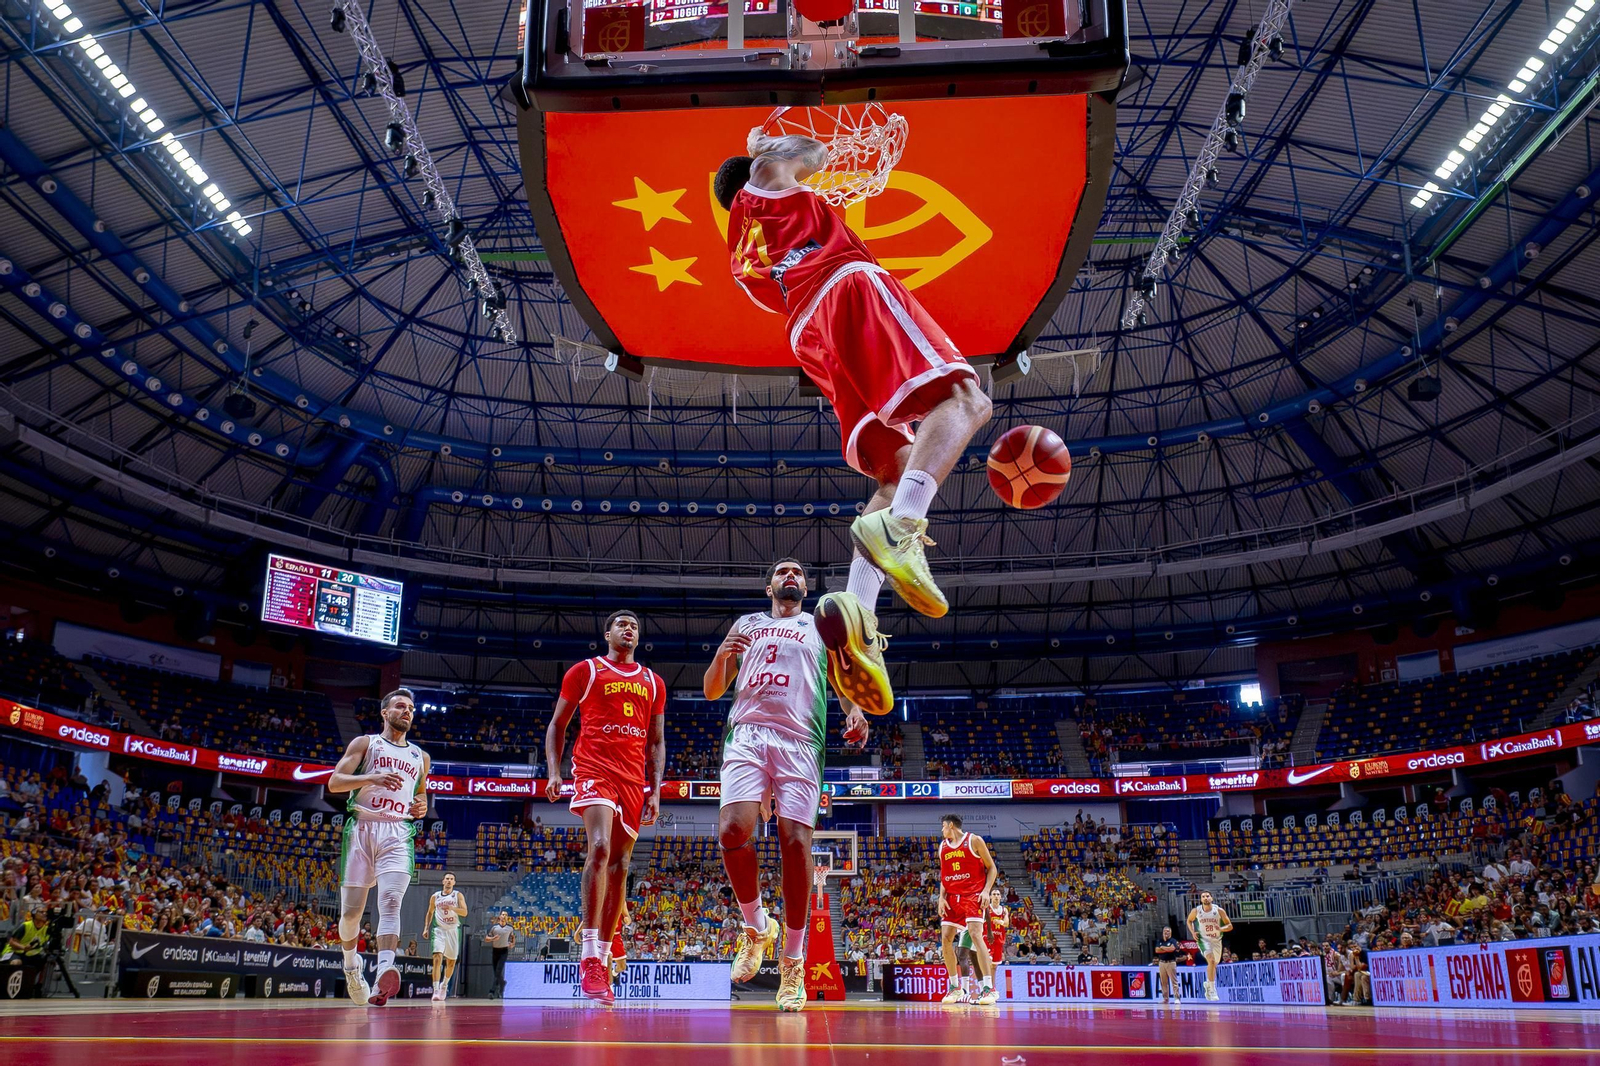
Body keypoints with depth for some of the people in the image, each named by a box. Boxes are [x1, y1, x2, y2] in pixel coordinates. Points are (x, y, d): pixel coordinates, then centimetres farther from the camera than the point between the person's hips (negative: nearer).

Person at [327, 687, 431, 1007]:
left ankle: (383, 973, -34)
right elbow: (334, 782, -1)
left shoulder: (420, 757, 20)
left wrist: (422, 807, 9)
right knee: (351, 910, 2)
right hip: (362, 828, -1)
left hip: (398, 832, 1)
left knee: (391, 901, -20)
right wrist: (372, 778, -18)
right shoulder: (365, 743, 9)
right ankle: (351, 963, 30)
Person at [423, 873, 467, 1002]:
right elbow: (430, 913, 18)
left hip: (453, 930, 1)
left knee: (451, 962, 10)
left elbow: (464, 912, -11)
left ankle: (444, 985, 36)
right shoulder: (435, 896, 6)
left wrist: (452, 908, -27)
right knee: (437, 958, -20)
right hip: (439, 930, -1)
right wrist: (426, 928, 8)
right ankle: (436, 990, -25)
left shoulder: (458, 896, 1)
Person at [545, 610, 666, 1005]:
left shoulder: (653, 683, 19)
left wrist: (655, 791, 9)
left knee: (620, 867, 4)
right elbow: (557, 725, 11)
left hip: (633, 780, 5)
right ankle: (589, 956, -27)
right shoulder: (585, 670, 9)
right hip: (595, 770, -5)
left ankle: (602, 959, 12)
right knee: (600, 848, -25)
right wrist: (554, 772, -2)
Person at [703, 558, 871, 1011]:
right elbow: (712, 691, 23)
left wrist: (855, 710, -7)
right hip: (746, 733, 1)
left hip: (799, 739, -1)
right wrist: (722, 654, 1)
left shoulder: (822, 626, 24)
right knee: (733, 831, -20)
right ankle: (756, 927, 5)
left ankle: (793, 962, 1)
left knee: (795, 842, -11)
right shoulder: (746, 624, 26)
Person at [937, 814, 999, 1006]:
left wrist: (986, 891, -15)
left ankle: (988, 988, -24)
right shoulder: (943, 846, 14)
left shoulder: (974, 840, -3)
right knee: (945, 939, 1)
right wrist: (941, 897, 4)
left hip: (973, 895, -6)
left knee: (975, 934, -22)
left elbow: (991, 868, -2)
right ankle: (955, 988, 14)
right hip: (952, 897, 7)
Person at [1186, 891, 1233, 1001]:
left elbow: (1230, 926, -6)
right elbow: (1189, 921, 12)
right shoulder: (1196, 911, -8)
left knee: (1214, 964, 17)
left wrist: (1221, 929, -26)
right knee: (1211, 960, -25)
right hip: (1203, 939, -2)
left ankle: (1208, 984, 44)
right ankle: (1212, 989, -19)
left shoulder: (1219, 911, -11)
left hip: (1216, 940, 3)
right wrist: (1193, 932, -4)